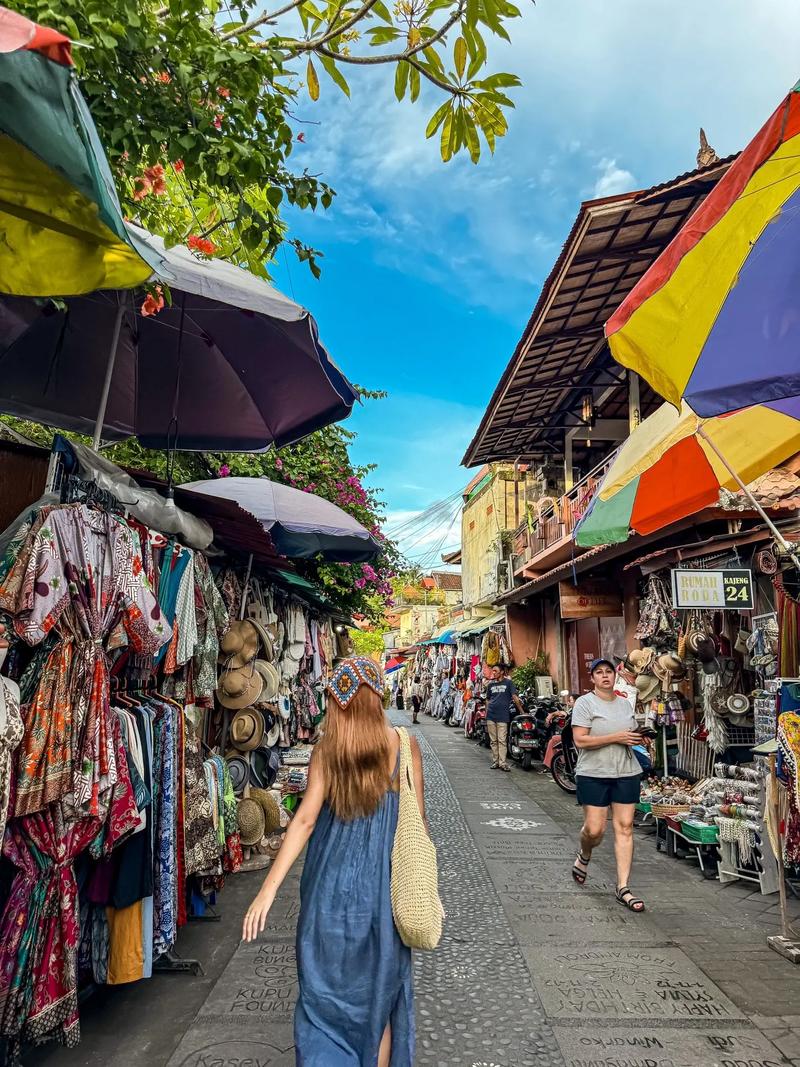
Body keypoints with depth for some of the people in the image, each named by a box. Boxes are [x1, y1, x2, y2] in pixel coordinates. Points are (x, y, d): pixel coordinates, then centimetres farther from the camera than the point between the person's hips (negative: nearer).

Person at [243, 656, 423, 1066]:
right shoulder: (405, 745, -8)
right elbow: (417, 821, -3)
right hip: (382, 885, 0)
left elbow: (305, 820, -13)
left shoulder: (326, 750, -9)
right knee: (378, 990, 20)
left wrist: (268, 889, -11)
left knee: (326, 989, 20)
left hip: (332, 884, 0)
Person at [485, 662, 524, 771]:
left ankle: (503, 763, -5)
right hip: (491, 716, 5)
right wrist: (486, 714, 13)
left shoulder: (508, 683, 2)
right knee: (493, 741, 7)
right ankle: (495, 761, 13)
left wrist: (522, 711, -5)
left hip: (503, 716, -4)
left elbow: (515, 697, -2)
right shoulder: (491, 684, 15)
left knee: (502, 741, -7)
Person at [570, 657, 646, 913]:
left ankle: (623, 888, 9)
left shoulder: (625, 703, 13)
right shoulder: (585, 702, -6)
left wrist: (637, 739, 1)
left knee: (624, 827, 1)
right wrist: (616, 737, -17)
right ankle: (584, 857, 30)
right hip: (594, 774, -5)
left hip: (627, 773, 5)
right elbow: (580, 740, -15)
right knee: (594, 830, -4)